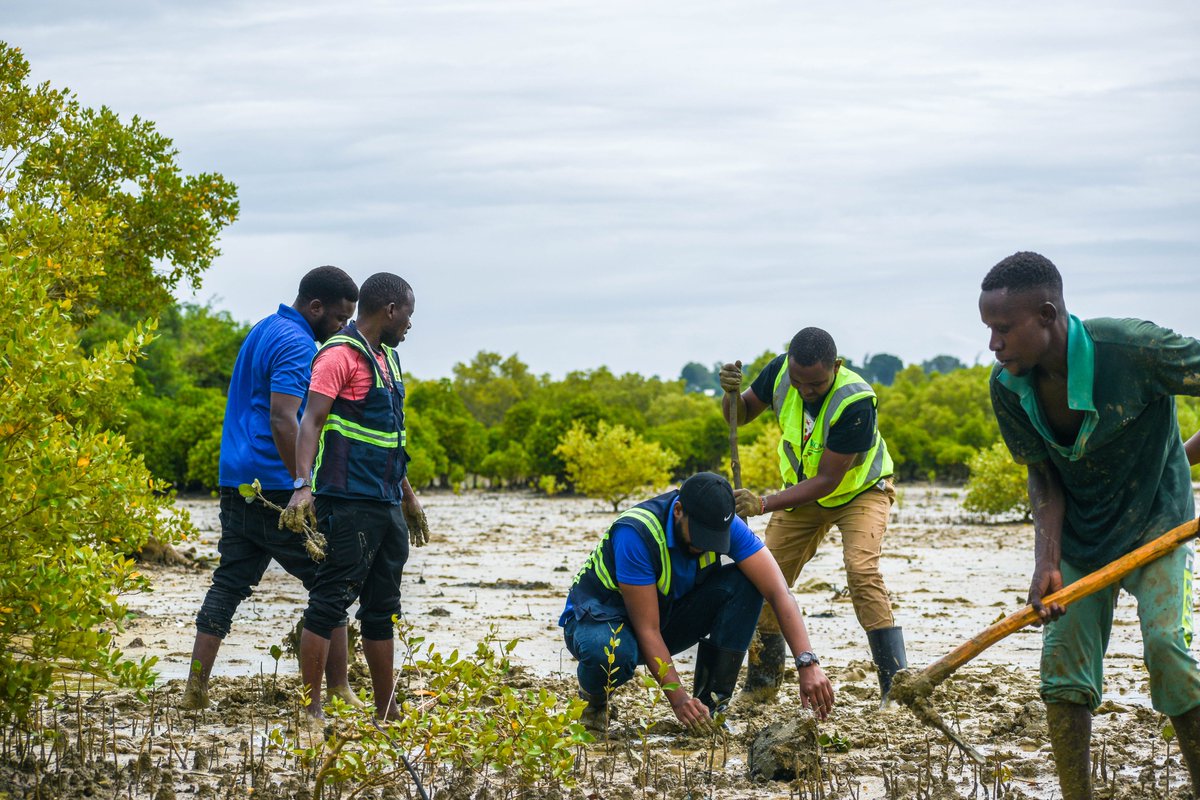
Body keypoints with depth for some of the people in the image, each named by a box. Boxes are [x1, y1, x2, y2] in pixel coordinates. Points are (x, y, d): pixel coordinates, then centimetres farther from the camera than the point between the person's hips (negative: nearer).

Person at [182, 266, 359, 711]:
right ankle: (338, 693, 1)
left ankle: (195, 690, 4)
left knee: (229, 583, 9)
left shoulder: (262, 332, 19)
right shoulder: (297, 344, -13)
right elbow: (282, 421, -24)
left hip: (236, 485, 9)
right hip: (276, 487, -9)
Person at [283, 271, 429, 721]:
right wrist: (303, 484, -32)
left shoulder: (387, 357, 19)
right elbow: (311, 421, -20)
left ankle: (387, 713, 19)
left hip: (387, 505, 10)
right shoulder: (340, 355, -10)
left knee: (383, 609, 13)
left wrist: (408, 496, 31)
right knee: (329, 602, -9)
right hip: (349, 502, -10)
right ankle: (312, 712, -9)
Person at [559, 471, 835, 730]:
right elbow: (647, 629, -31)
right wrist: (678, 698, -36)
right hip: (600, 615, -5)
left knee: (743, 582, -19)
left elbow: (779, 592, -25)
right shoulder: (635, 533, -34)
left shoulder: (725, 525, -19)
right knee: (610, 653, -43)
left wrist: (807, 664, -37)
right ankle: (594, 696, -4)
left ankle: (710, 703, -14)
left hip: (668, 616, 5)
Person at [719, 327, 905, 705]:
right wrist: (732, 393, -26)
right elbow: (741, 414, -2)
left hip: (859, 490, -5)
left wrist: (764, 504, -42)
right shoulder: (781, 371, -21)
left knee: (862, 572, -27)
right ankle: (760, 688, 15)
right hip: (802, 490, 5)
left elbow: (827, 480, -34)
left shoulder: (855, 402, -36)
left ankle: (896, 685, -26)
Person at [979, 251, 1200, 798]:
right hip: (1079, 533, 5)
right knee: (1062, 658, -2)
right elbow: (1044, 476, -5)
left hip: (1155, 523, -5)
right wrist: (1047, 563, -16)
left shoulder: (1134, 349, -30)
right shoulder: (1009, 388, -14)